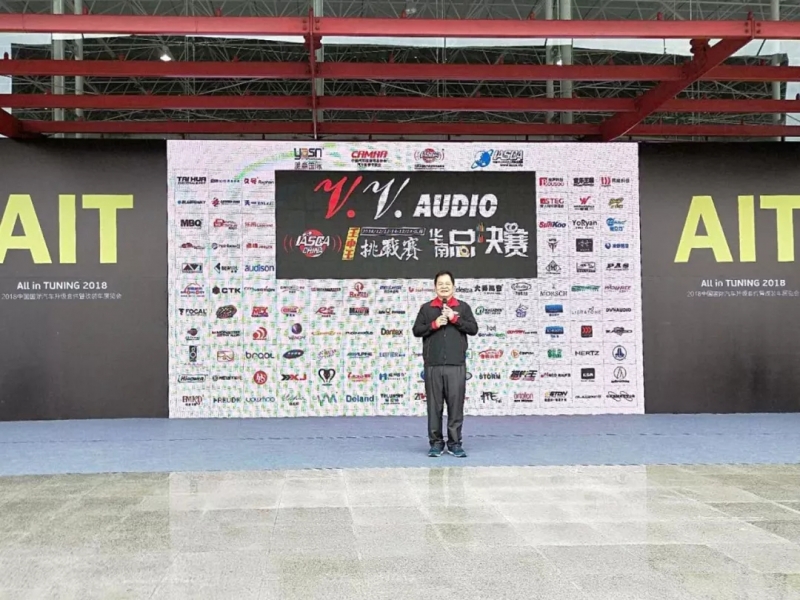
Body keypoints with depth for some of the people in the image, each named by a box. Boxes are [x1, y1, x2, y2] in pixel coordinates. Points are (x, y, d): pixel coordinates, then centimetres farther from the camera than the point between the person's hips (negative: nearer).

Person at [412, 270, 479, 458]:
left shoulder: (463, 307, 9)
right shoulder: (426, 308, 10)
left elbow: (473, 329, 1)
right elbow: (416, 331, 5)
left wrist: (455, 318, -9)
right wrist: (434, 324, -9)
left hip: (456, 365, 0)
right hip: (432, 365, 0)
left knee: (456, 404, -1)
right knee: (434, 405, 2)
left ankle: (454, 443, 8)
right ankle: (436, 442, 10)